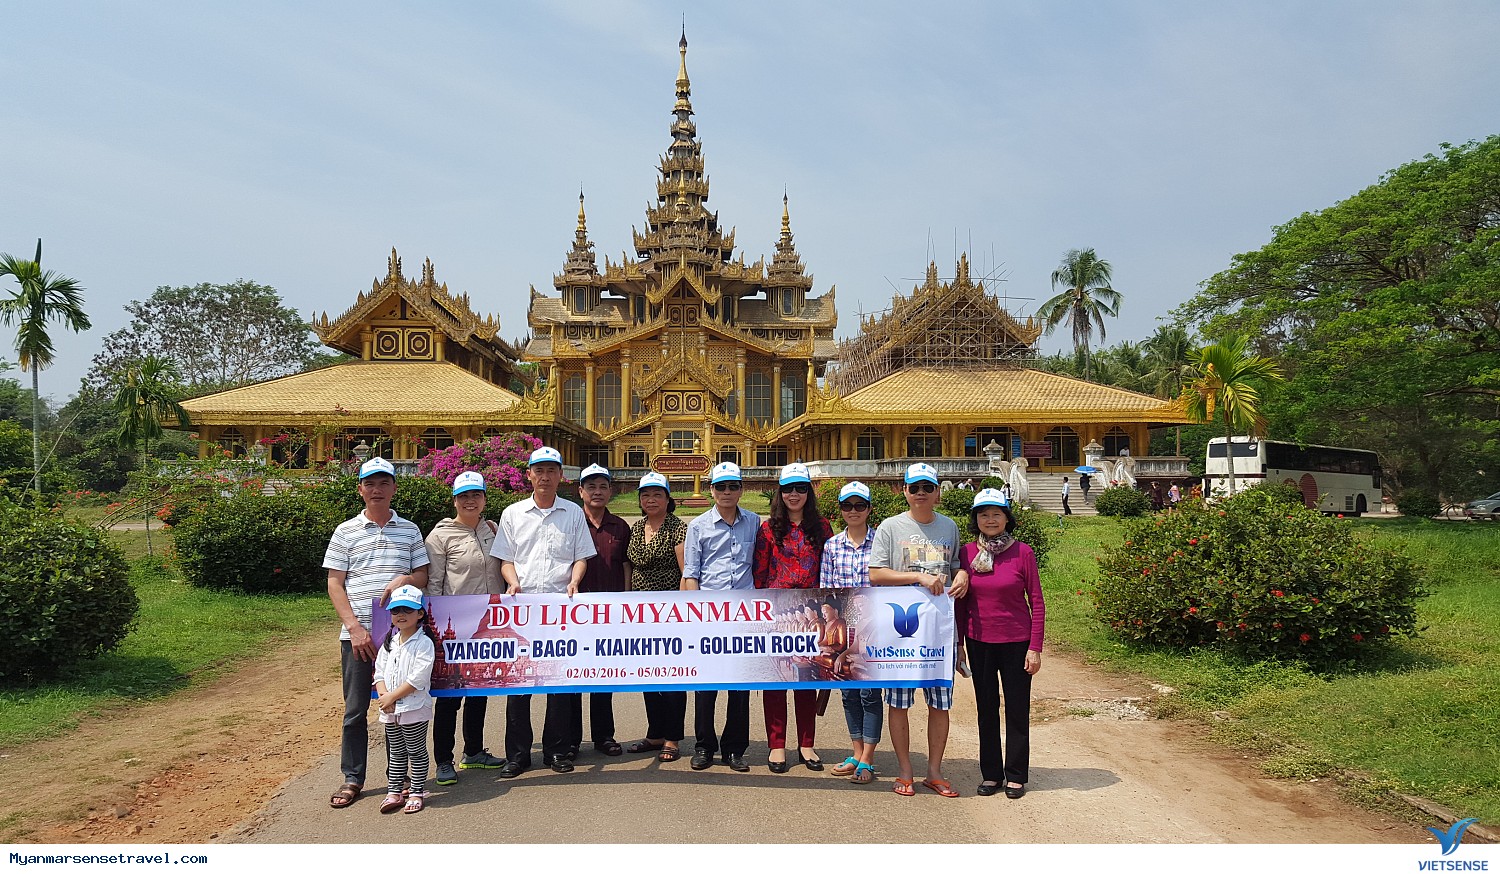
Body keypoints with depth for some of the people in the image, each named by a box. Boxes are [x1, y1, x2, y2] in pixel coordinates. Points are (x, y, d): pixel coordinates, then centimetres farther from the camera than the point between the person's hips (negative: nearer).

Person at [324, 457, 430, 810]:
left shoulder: (409, 531, 10)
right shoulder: (346, 532, 5)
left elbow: (423, 575, 11)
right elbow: (334, 585, 2)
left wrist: (404, 580, -13)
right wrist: (355, 628, -9)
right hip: (357, 633, -1)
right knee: (355, 709, 4)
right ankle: (352, 778, 17)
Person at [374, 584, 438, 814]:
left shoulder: (424, 643, -13)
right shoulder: (389, 642, 9)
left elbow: (417, 678, -20)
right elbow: (379, 672, 7)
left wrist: (391, 697, -19)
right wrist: (383, 695, -11)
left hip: (414, 709, -6)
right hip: (390, 710, 6)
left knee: (416, 753, 6)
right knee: (396, 753, 16)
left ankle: (416, 793, 16)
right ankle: (394, 792, 25)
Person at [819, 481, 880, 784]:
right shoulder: (831, 545, 7)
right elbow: (825, 588, 8)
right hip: (842, 627, 4)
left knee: (869, 691, -2)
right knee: (848, 692, 10)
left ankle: (867, 760, 7)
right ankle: (857, 754, 22)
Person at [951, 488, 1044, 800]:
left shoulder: (1022, 552, -8)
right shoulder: (966, 553, 0)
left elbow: (1037, 603, -5)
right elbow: (960, 602, 6)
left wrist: (1035, 648, -8)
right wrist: (958, 643, 4)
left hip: (1016, 642, -2)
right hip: (979, 642, 3)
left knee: (1017, 709, 6)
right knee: (986, 709, 11)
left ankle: (1016, 776, 19)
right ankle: (991, 774, 22)